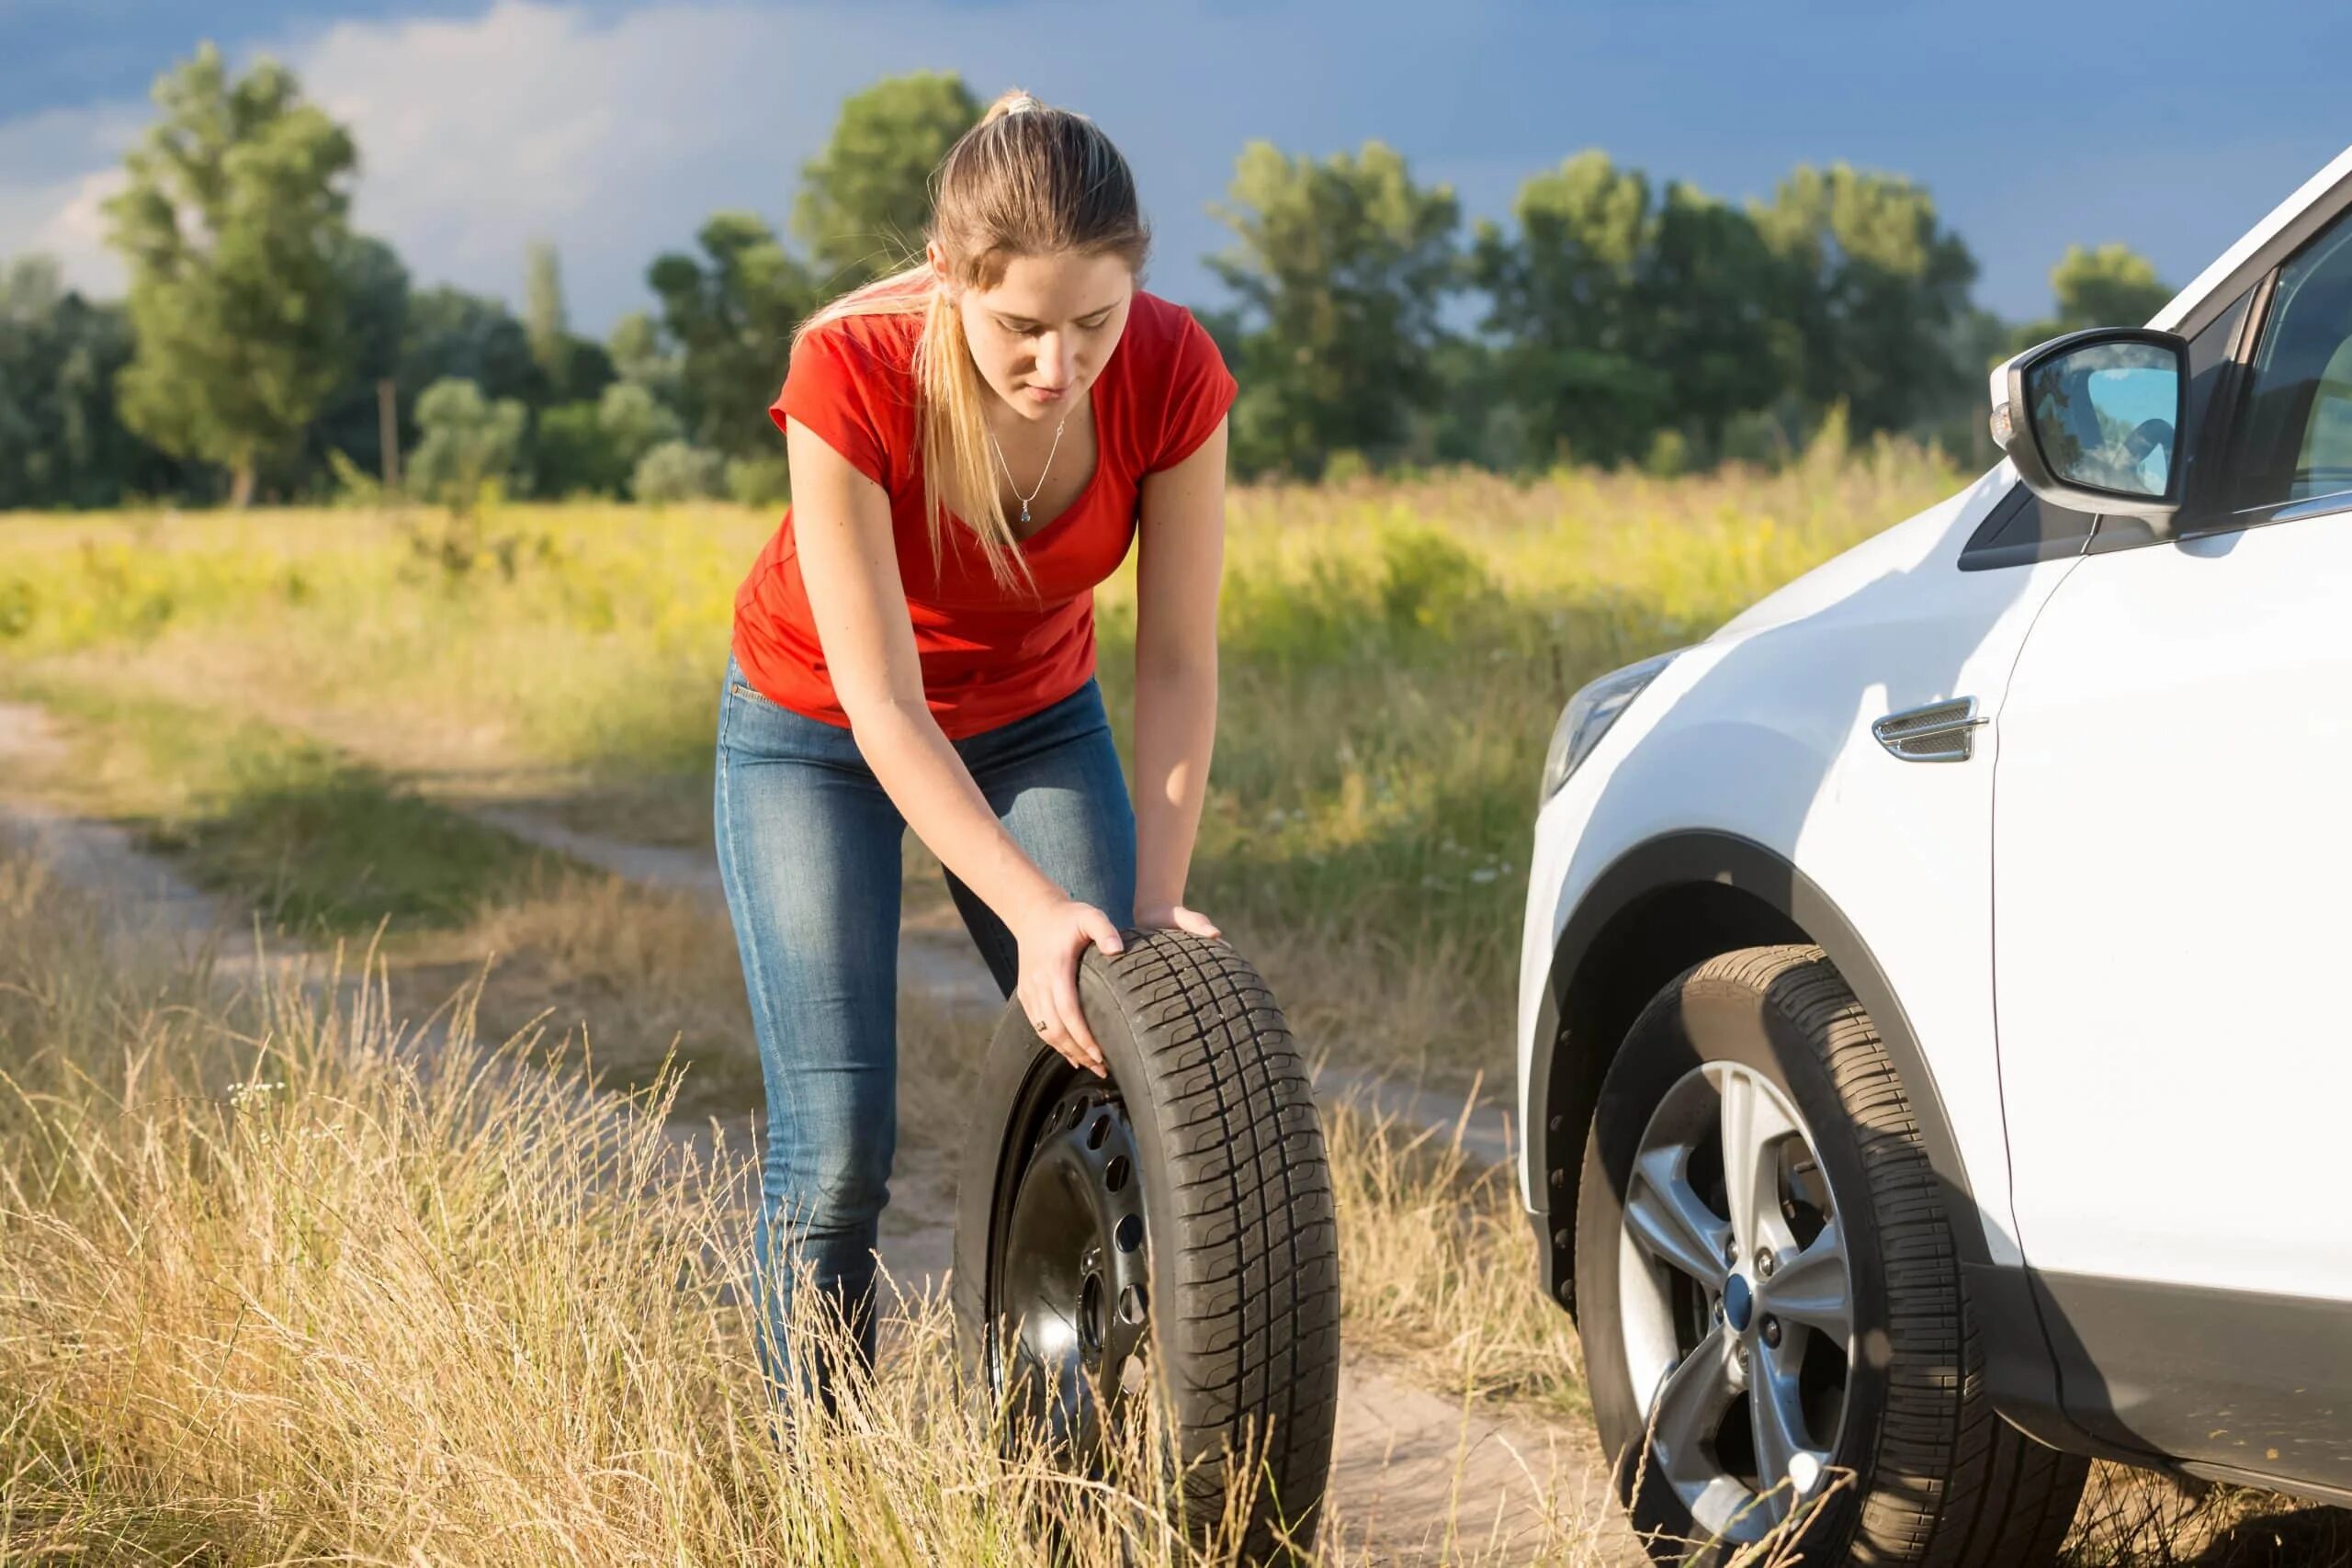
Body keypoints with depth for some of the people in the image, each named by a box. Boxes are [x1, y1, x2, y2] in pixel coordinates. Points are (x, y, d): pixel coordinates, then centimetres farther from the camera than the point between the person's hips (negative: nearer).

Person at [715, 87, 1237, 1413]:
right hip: (819, 735, -3)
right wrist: (1034, 912, -39)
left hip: (1034, 725, 3)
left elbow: (1178, 665, -18)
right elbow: (886, 711, -30)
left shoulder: (1172, 374, -26)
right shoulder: (850, 377, -34)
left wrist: (1156, 906, -27)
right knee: (838, 1149, -12)